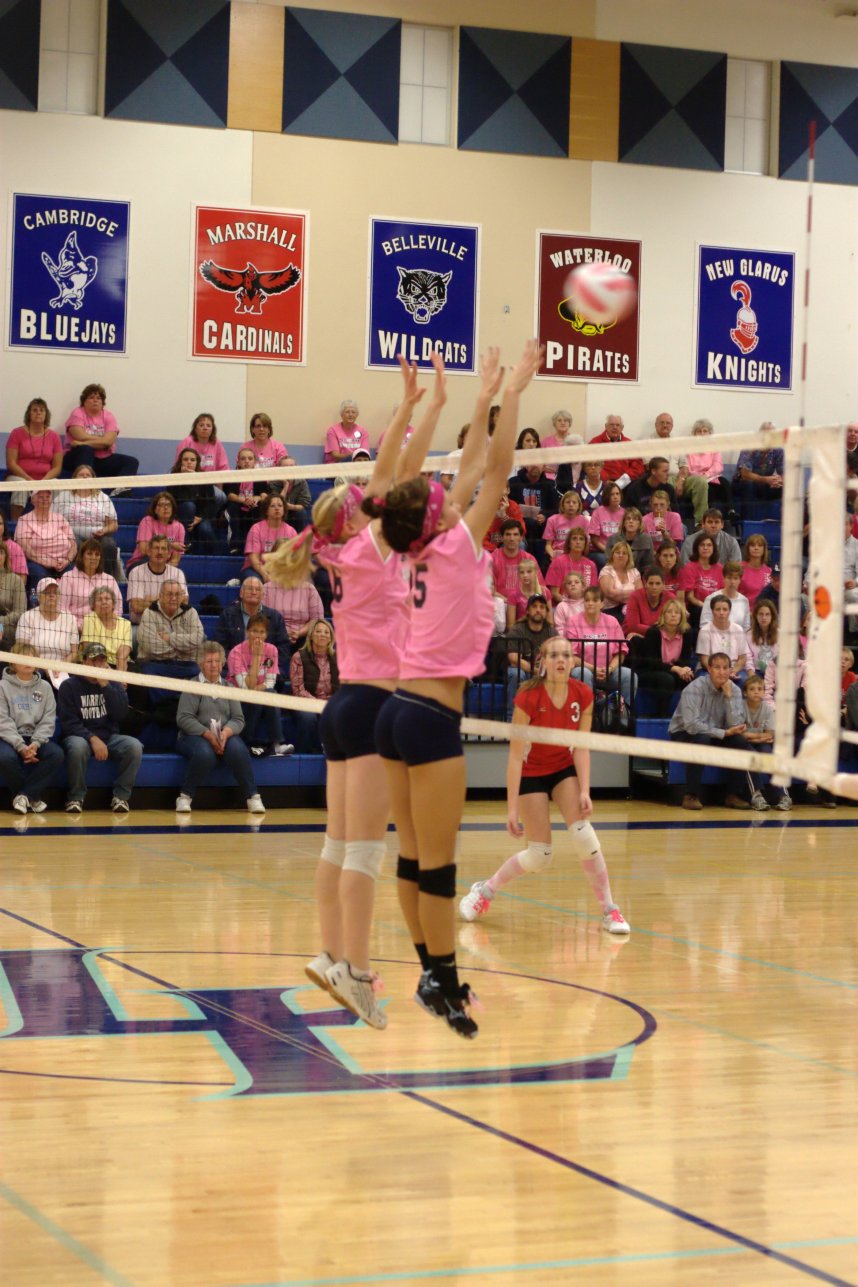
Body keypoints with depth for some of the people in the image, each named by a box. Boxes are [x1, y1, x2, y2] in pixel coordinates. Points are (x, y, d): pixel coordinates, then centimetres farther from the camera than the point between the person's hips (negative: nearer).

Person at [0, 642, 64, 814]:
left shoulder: (45, 687, 12)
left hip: (36, 739, 3)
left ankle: (23, 795, -18)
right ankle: (33, 796, -12)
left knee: (57, 754, -28)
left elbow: (48, 720, 2)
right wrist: (20, 746, -21)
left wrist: (36, 744, -17)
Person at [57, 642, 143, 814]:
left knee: (134, 746, -27)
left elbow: (121, 715, -6)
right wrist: (92, 739, -22)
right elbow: (68, 722, -8)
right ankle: (76, 797, -19)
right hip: (81, 736, -3)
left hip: (110, 737, 3)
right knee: (77, 747, -38)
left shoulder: (115, 685, 10)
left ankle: (121, 796, -14)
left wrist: (106, 686, -13)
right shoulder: (69, 686, 0)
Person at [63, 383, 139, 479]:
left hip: (103, 460, 4)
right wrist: (102, 441, -9)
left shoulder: (109, 416, 5)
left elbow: (108, 442, -12)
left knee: (132, 462, -14)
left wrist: (85, 443, -21)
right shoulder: (78, 414, -2)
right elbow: (81, 437, -18)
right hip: (79, 457, -4)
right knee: (85, 449, -36)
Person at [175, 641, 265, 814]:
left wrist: (226, 732, -16)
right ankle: (185, 797, -19)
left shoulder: (228, 688, 17)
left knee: (238, 750, -32)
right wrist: (208, 734, -19)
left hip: (225, 736, 3)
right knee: (205, 753, -37)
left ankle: (253, 797, -23)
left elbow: (238, 719, 7)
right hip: (195, 736, -3)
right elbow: (184, 718, -7)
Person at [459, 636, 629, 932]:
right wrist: (512, 809, -26)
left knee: (583, 834, -18)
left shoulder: (583, 696, -15)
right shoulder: (528, 697, -26)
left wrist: (584, 792, -22)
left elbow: (581, 748, -9)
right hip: (531, 774, -3)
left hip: (565, 769, 3)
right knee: (540, 856, -6)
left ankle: (609, 911, -7)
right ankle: (484, 890, 18)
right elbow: (515, 755, -24)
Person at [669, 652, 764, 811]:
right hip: (684, 734, -5)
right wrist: (724, 733, -25)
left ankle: (733, 795, -8)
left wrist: (729, 696, -23)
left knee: (740, 742, -19)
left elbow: (736, 725, -16)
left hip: (713, 737, 5)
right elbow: (691, 725, -29)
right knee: (701, 740, -36)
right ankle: (691, 796, -26)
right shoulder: (695, 688, -20)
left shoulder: (733, 690, -5)